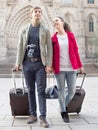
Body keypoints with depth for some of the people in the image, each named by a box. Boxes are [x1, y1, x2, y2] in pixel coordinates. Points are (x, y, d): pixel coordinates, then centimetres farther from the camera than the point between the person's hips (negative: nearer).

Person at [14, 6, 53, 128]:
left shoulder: (45, 30, 5)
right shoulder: (25, 30, 10)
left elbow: (49, 48, 0)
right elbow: (20, 46, 9)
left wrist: (49, 64, -8)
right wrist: (18, 63, 1)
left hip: (40, 64, -2)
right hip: (27, 63, 2)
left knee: (41, 90, -3)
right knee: (30, 90, 8)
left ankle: (43, 117, 0)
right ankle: (33, 115, 17)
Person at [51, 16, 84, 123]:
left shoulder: (70, 35, 6)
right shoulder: (53, 38, 3)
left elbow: (75, 51, 7)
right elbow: (52, 54, 4)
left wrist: (80, 65, 7)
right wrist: (51, 66, -4)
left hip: (71, 68, 1)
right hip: (59, 68, -1)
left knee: (72, 91, 4)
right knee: (61, 90, 5)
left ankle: (64, 106, 30)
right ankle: (63, 111, 21)